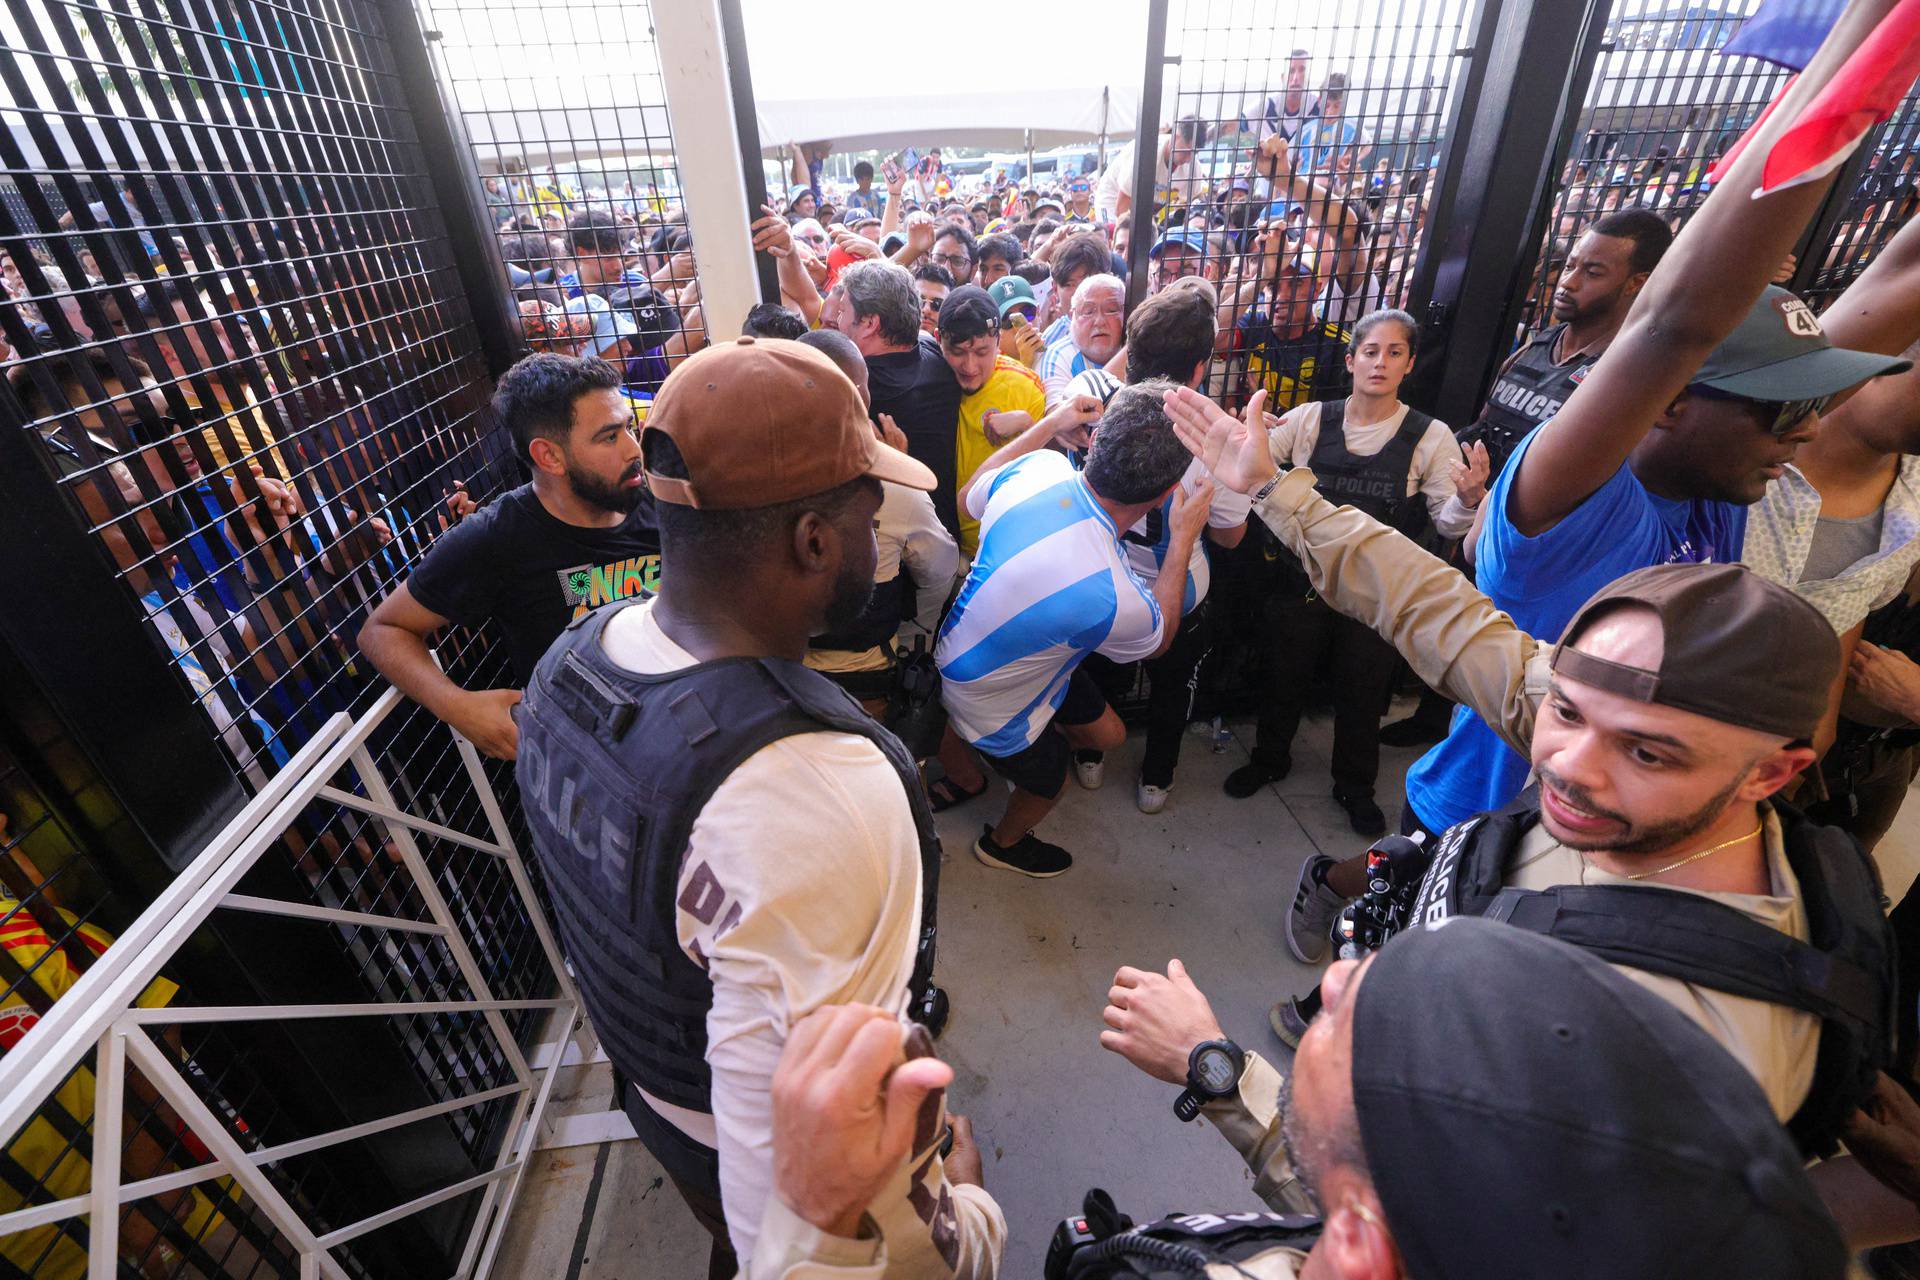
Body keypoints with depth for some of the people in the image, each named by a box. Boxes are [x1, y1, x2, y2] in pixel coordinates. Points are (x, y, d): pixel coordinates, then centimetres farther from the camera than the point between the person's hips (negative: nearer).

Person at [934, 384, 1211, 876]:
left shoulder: (1039, 467, -26)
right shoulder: (1110, 597, -42)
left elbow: (970, 495, 2)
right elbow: (1159, 639, -13)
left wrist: (1050, 423, 2)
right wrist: (1184, 539, -10)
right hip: (991, 705, -6)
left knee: (1107, 734, 24)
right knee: (1048, 782, 25)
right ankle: (1004, 843, 60)